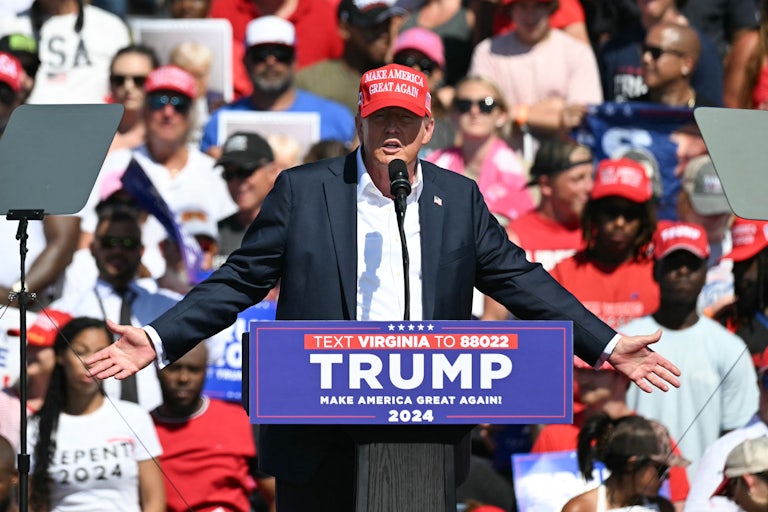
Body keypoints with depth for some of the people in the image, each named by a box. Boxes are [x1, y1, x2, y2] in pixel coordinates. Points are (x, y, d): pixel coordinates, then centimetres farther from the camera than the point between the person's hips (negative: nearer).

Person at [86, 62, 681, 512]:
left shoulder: (460, 199, 10)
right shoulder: (302, 190, 4)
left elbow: (520, 280, 13)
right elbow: (241, 279, 4)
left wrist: (607, 345, 7)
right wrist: (159, 339, -6)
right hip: (321, 440, -2)